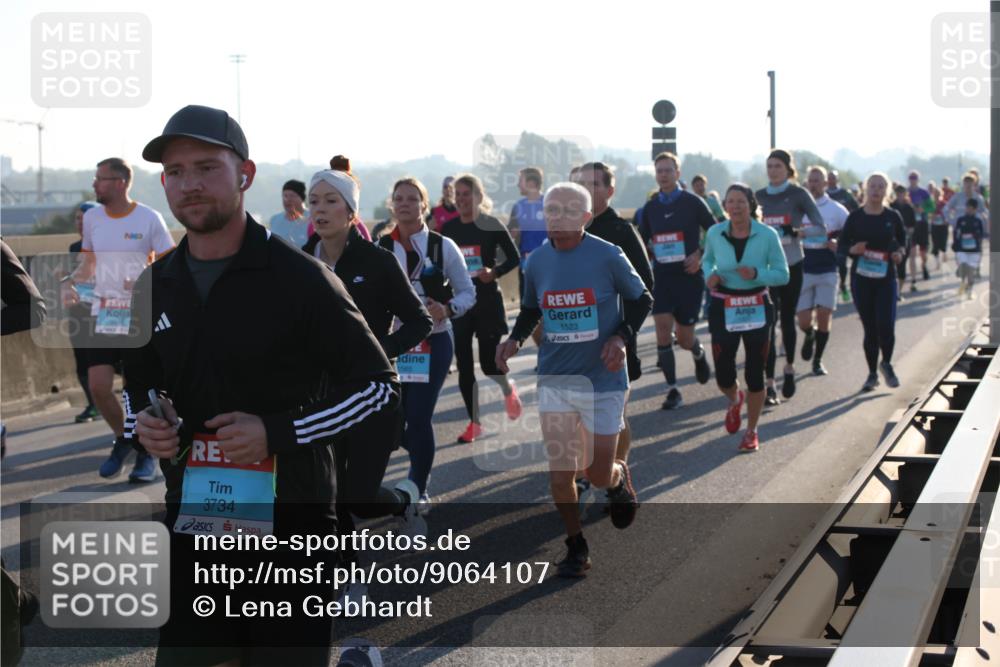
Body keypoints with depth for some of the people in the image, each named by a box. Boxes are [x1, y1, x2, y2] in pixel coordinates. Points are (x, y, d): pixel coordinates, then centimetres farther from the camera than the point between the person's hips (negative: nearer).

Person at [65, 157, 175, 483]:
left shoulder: (149, 219, -7)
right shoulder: (91, 218, 6)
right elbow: (88, 264, 16)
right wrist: (71, 283, -3)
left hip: (141, 317, -4)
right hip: (103, 315, 4)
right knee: (98, 386, -3)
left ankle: (146, 453, 18)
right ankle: (122, 439, 23)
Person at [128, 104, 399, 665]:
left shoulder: (299, 277, -9)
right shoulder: (155, 286, 8)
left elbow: (381, 386, -8)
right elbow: (139, 384, 23)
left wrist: (278, 432, -18)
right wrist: (142, 422, -1)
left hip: (292, 528, -5)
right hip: (193, 525, 5)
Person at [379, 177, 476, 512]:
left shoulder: (443, 247, -5)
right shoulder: (381, 248, 0)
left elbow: (467, 292, 2)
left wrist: (447, 310, -16)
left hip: (434, 341, -2)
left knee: (419, 418, -6)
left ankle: (418, 490, 12)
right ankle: (422, 460, 37)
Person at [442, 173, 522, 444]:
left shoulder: (492, 225, -5)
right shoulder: (449, 228, 4)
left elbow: (514, 258, -1)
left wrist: (495, 272, -17)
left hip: (488, 301, -3)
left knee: (489, 364, -4)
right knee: (464, 366, 3)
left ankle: (508, 388, 31)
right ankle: (474, 423, 14)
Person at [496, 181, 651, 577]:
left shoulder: (607, 256, -10)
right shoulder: (537, 262, 2)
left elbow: (641, 299, 2)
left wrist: (621, 336, -13)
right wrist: (516, 339, -1)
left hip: (602, 378, -3)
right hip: (554, 378, 3)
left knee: (598, 475, 3)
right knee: (560, 473, 0)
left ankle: (619, 477, 40)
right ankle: (576, 547, 20)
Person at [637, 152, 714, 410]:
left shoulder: (693, 202, -2)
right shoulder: (650, 207, 7)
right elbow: (641, 241, 17)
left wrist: (700, 255, -10)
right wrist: (650, 254, -3)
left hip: (689, 275, -2)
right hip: (662, 275, 3)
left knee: (684, 337, 2)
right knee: (663, 333, -10)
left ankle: (699, 354, 39)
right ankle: (672, 390, -2)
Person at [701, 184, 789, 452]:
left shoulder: (767, 235, -10)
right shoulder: (714, 234, -5)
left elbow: (782, 274, -5)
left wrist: (757, 274, -23)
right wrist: (709, 274, -6)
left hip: (757, 309, -1)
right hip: (724, 309, 1)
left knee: (755, 374, 5)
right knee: (723, 375, -2)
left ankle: (751, 431, 25)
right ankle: (735, 400, 37)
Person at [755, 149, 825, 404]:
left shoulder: (798, 194, -3)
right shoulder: (759, 197, 7)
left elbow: (821, 227, -12)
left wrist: (795, 231, -26)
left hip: (791, 266, -2)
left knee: (787, 319, 11)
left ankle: (789, 368, 35)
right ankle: (770, 385, -7)